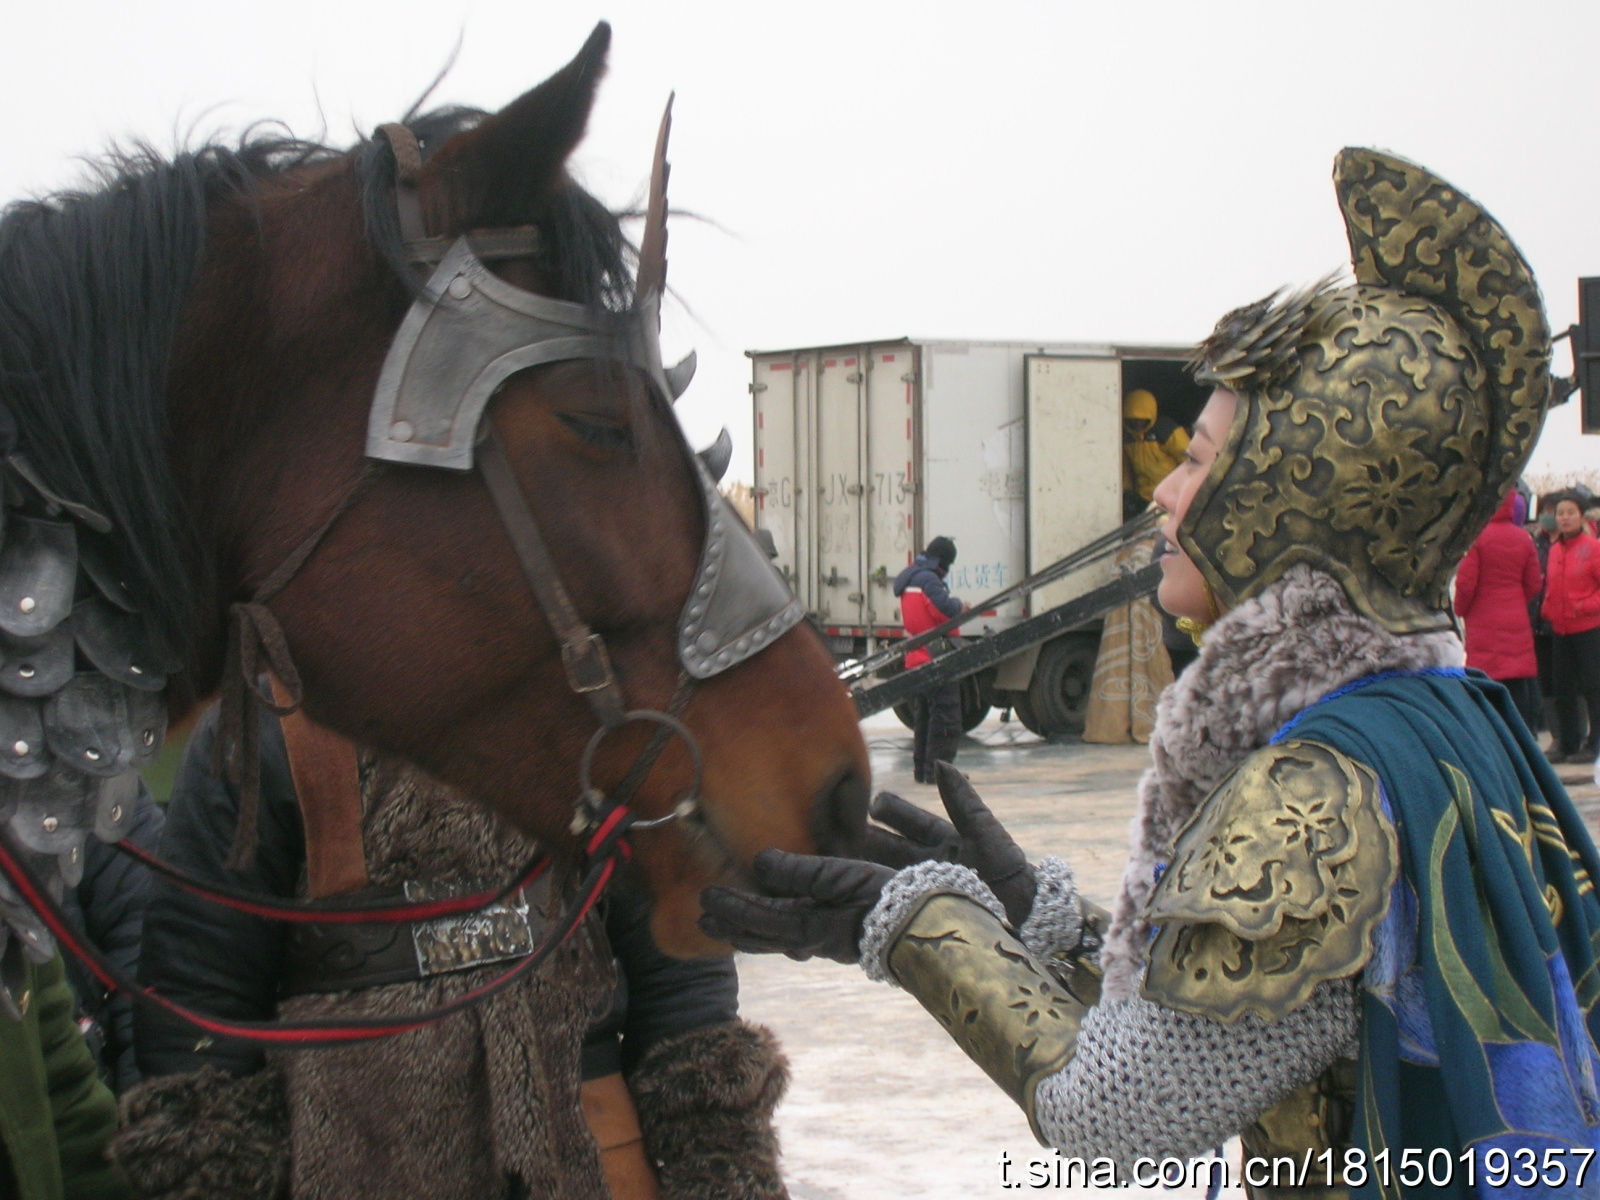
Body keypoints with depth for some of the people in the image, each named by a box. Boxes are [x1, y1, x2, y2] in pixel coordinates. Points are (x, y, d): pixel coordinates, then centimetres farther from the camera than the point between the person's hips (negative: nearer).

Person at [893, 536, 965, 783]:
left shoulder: (910, 580, 16)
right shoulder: (928, 580, -15)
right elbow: (947, 609, -26)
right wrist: (960, 605, -5)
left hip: (917, 662, 10)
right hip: (937, 660, -10)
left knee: (923, 717, 16)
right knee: (945, 717, -5)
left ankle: (921, 767, 19)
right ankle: (938, 769, -6)